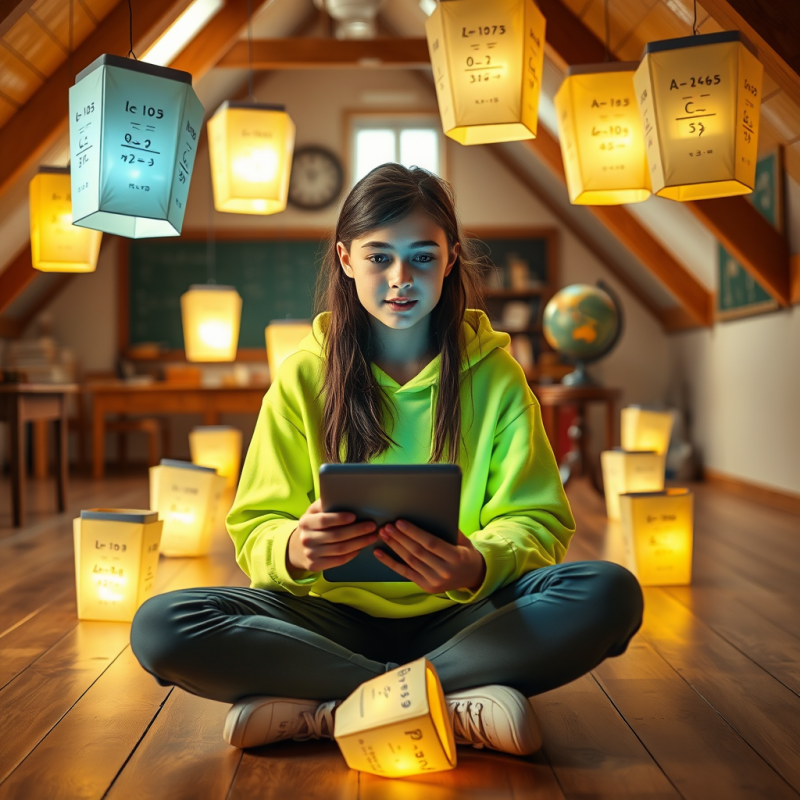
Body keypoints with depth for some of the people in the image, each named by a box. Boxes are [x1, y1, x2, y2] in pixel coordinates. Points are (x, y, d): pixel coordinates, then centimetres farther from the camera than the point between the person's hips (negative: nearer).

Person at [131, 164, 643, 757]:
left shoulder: (494, 374, 3)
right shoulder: (304, 377, 2)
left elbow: (537, 521, -2)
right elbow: (255, 530, -1)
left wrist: (480, 565, -26)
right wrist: (293, 549, -26)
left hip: (459, 618, 1)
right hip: (337, 615, 0)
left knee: (610, 594, -27)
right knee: (160, 625, -25)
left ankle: (316, 711, -25)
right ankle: (456, 704, -23)